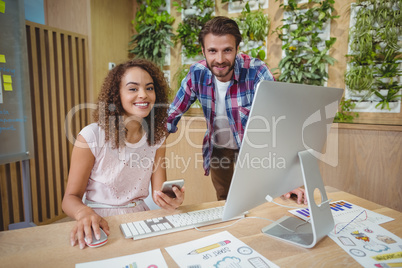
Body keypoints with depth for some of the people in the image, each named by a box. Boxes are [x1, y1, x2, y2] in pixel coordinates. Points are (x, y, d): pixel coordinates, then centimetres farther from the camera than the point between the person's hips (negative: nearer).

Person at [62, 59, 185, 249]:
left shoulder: (157, 137, 0)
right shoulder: (92, 136, -13)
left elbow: (158, 191, -1)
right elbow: (71, 197, -8)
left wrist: (170, 199, -24)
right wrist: (84, 213, -30)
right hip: (98, 223, -3)